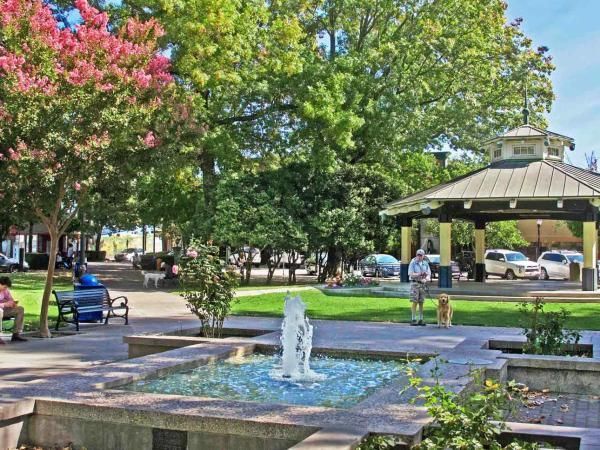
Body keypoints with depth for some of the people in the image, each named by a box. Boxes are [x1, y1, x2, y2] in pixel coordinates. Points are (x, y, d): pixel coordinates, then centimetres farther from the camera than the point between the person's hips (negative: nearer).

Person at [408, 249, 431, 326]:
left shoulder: (425, 264, 10)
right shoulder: (413, 263, -2)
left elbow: (429, 275, 7)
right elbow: (410, 274, -9)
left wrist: (425, 279, -15)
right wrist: (420, 274, -22)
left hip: (422, 284, 4)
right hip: (414, 283, -4)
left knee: (421, 302, 6)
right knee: (414, 302, -7)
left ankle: (420, 320, 10)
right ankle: (413, 319, -4)